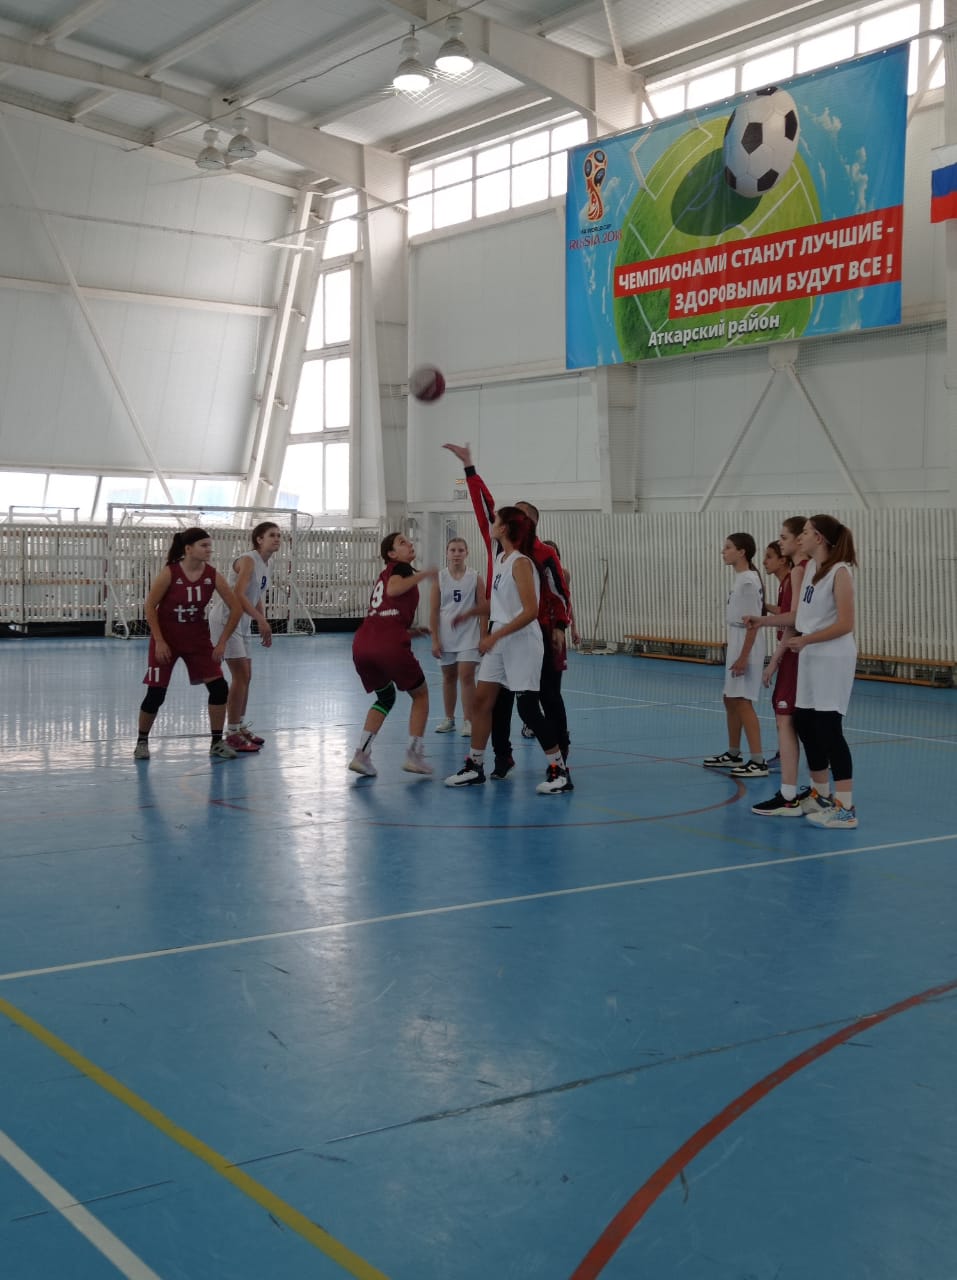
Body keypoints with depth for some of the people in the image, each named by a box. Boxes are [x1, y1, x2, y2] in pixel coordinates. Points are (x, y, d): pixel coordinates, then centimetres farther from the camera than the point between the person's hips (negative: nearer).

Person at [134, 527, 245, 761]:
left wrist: (222, 642, -7)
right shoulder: (170, 573, -18)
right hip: (166, 639, -3)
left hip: (198, 639, 3)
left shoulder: (213, 575, -10)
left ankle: (216, 743, 5)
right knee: (155, 695, -4)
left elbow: (236, 608, -5)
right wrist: (159, 641, -15)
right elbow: (150, 606, -12)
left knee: (219, 687, -7)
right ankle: (142, 741, 17)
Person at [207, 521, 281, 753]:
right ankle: (232, 734, -5)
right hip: (226, 617, -9)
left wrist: (264, 626, 13)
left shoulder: (265, 564, 11)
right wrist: (261, 619, -32)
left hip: (242, 620, 9)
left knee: (245, 676, 13)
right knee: (240, 675, -11)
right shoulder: (248, 560, -17)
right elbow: (238, 594, -28)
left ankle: (240, 727, 25)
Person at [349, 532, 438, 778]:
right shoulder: (401, 567, 6)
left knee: (386, 697, 26)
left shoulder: (384, 575, 29)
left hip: (362, 644, 7)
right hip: (390, 645, -7)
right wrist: (423, 574, -9)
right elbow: (393, 589, -17)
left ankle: (361, 754, 13)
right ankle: (414, 755, 10)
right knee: (420, 694, 14)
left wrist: (410, 631, 40)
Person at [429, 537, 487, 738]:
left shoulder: (475, 578, -2)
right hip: (446, 637, 2)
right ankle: (449, 719, 23)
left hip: (468, 636, -2)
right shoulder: (440, 578, 1)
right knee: (448, 677, 11)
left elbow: (484, 608, 2)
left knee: (466, 676, -9)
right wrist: (434, 640, -4)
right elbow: (434, 611, 0)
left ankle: (468, 721, -4)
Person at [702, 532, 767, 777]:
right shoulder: (740, 579, 12)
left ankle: (758, 762, -8)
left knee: (742, 702, -10)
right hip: (735, 647, 10)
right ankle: (733, 754, 29)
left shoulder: (748, 581, -16)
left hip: (745, 650, -10)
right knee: (731, 701, 17)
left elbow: (753, 623, -19)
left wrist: (744, 657, -21)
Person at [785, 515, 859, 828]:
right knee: (804, 724, 14)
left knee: (829, 730, -8)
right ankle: (820, 795, 29)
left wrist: (805, 640, -19)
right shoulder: (810, 567, 10)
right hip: (809, 656, 9)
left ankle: (845, 809, -3)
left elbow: (845, 624, -18)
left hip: (832, 659, -9)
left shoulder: (839, 572, -14)